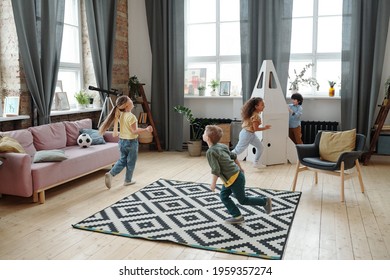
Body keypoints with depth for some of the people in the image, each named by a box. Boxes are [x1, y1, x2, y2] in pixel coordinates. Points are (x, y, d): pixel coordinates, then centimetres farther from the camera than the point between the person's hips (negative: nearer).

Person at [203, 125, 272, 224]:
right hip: (237, 174, 9)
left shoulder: (210, 152, -21)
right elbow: (234, 156, 15)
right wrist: (240, 168, 28)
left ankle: (264, 201, 24)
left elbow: (215, 170, -24)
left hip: (234, 178, -9)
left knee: (242, 200, 11)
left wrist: (213, 183, -12)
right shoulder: (221, 146, 4)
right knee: (223, 196, 14)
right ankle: (237, 216, 18)